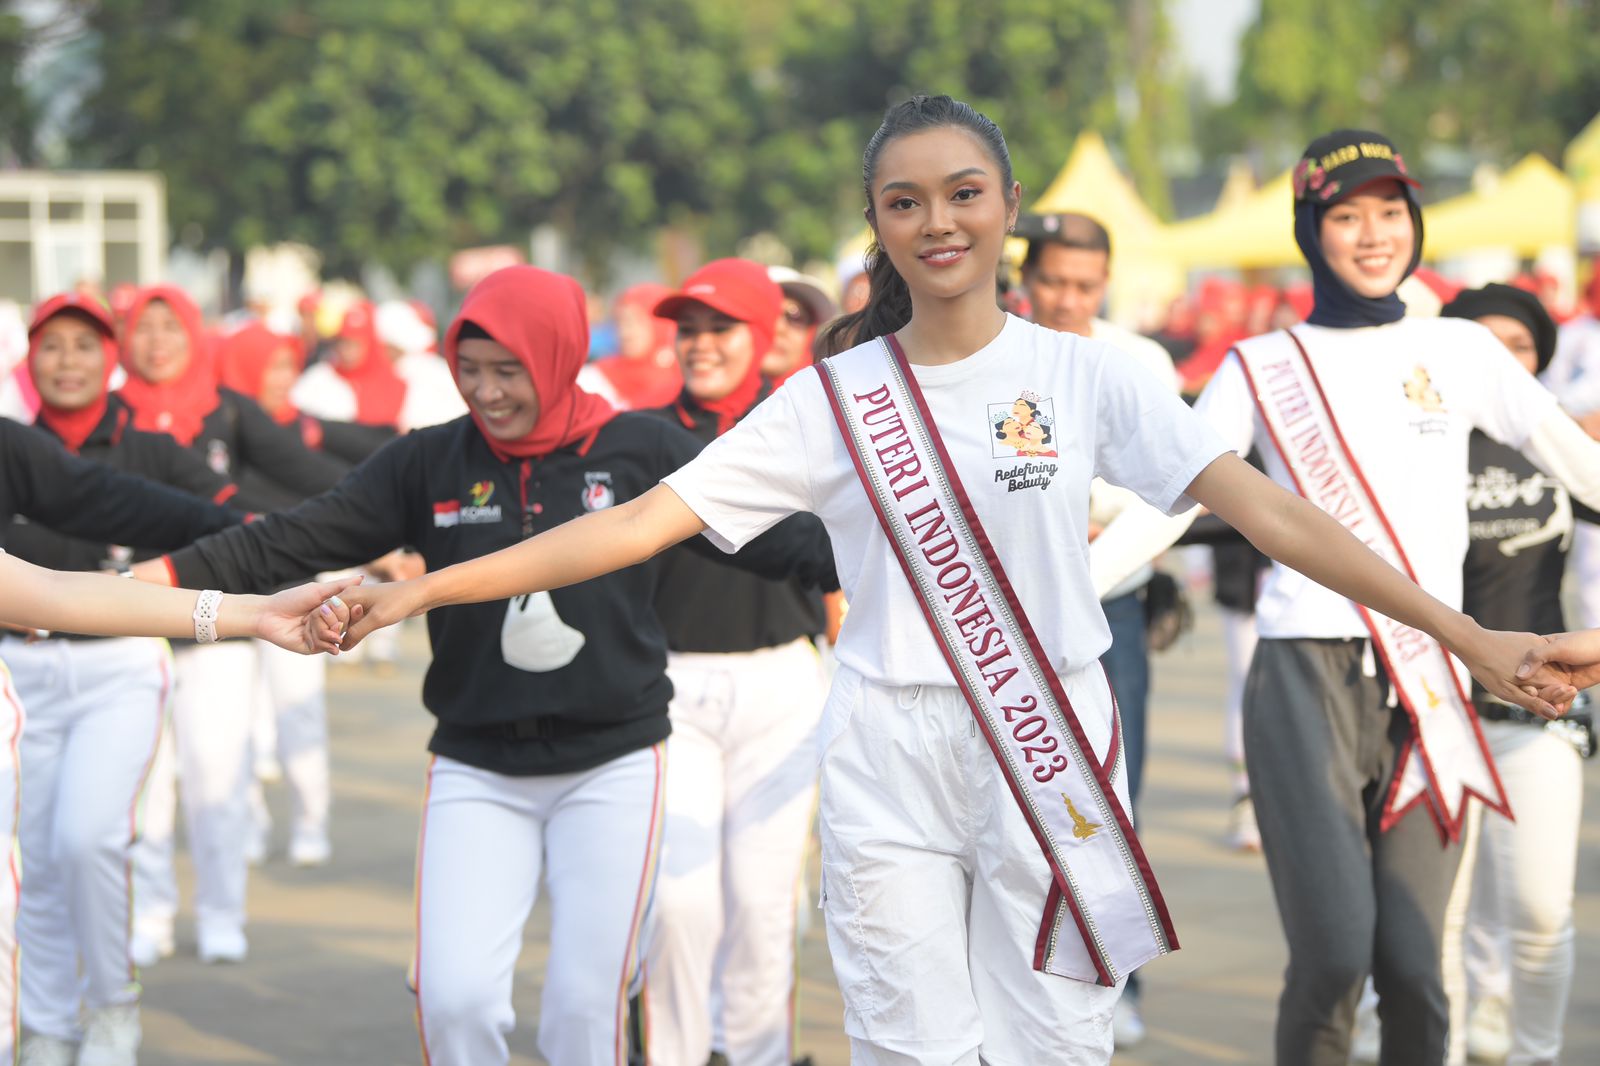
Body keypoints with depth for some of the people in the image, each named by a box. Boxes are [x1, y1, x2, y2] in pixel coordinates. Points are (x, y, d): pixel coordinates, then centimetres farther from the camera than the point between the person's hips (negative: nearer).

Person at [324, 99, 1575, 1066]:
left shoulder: (1085, 376, 0)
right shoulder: (832, 399, 1)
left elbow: (1264, 508, -7)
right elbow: (642, 521, -1)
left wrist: (1469, 636, -15)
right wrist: (425, 589, -8)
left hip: (1054, 754, 0)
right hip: (892, 767, 0)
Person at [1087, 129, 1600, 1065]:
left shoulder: (1460, 352, 13)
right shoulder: (1263, 367, 9)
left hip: (1427, 685, 2)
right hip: (1308, 676, -2)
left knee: (1412, 964, -5)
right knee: (1334, 952, -14)